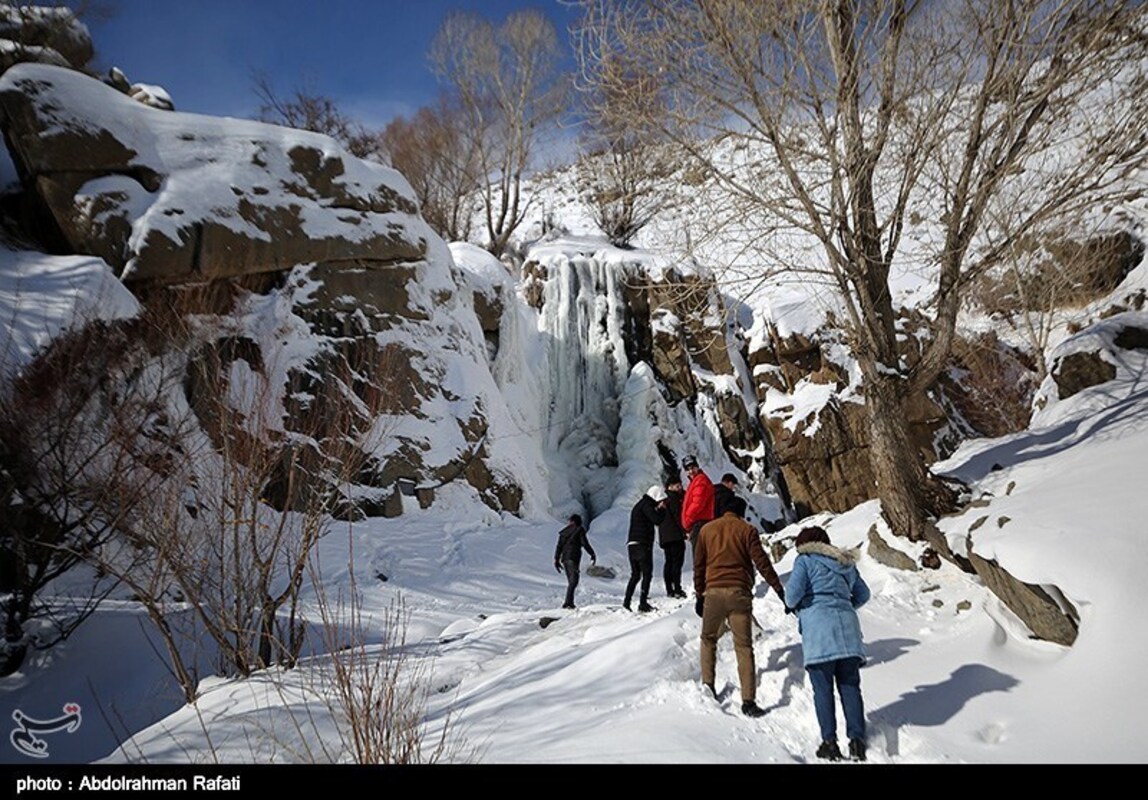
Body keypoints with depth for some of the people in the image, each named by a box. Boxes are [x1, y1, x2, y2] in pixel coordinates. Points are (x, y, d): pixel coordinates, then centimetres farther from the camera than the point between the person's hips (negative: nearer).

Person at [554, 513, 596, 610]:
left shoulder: (564, 532, 16)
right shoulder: (580, 530, 2)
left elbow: (559, 546, 13)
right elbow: (585, 543, -6)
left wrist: (556, 559, 16)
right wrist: (592, 554, 3)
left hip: (564, 558, 6)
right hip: (573, 557, -6)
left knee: (571, 581, 14)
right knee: (574, 580, -13)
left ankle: (570, 603, 12)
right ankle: (568, 602, -27)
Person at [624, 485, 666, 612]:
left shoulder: (639, 505, 23)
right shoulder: (646, 505, -8)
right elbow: (657, 519, -18)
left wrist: (658, 510, 13)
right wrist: (662, 509, -2)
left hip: (632, 544, 9)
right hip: (642, 544, -9)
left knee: (635, 575, 14)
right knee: (647, 573, -6)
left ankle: (627, 601, 10)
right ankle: (643, 602, -10)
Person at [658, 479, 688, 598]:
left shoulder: (664, 499, 18)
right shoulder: (673, 498, -8)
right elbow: (678, 516, -16)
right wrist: (685, 531, -15)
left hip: (665, 536, 9)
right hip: (675, 535, -9)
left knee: (669, 562, 10)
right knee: (677, 562, -8)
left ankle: (669, 590, 11)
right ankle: (677, 589, -11)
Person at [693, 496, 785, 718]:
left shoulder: (707, 529, 11)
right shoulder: (747, 530, 4)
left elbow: (699, 565, 12)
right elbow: (762, 562, -2)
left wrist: (699, 594, 18)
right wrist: (779, 590, 1)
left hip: (713, 592, 2)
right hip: (739, 593, -1)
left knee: (708, 639, 21)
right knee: (744, 647, 1)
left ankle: (708, 687, 19)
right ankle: (748, 701, -2)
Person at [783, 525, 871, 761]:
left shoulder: (805, 560, 3)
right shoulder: (846, 563, 21)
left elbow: (793, 592, -9)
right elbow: (863, 594, 25)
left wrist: (791, 605, 12)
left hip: (818, 625, -5)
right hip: (847, 627, 5)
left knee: (823, 689, 0)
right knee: (850, 686, 7)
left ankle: (830, 741, -4)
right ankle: (857, 739, -1)